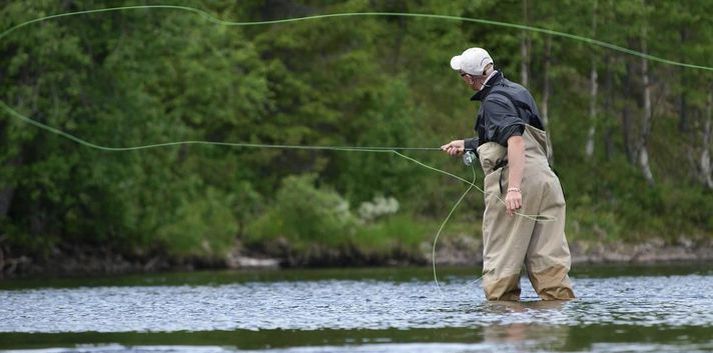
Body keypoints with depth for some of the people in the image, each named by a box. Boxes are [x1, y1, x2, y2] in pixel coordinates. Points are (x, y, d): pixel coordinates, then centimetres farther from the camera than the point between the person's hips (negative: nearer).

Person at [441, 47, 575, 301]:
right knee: (549, 258, 4)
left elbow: (516, 140, -21)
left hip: (513, 178, -8)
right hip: (545, 178, 8)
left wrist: (514, 188, -29)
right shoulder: (516, 91, 21)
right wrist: (467, 145, 45)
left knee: (501, 260, -1)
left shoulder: (494, 101, -7)